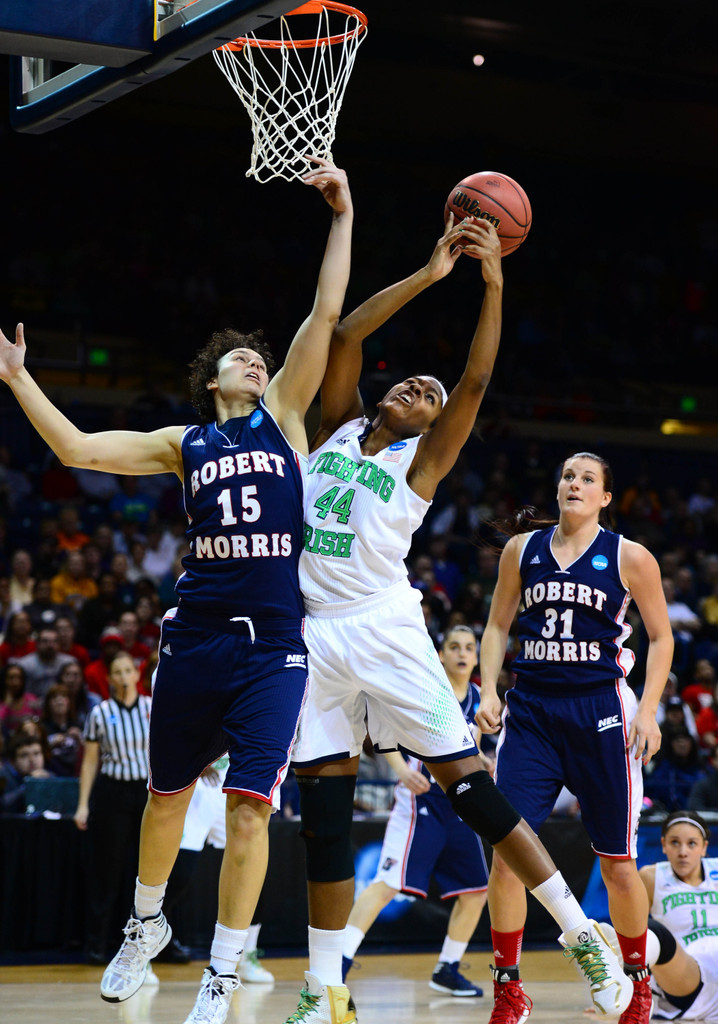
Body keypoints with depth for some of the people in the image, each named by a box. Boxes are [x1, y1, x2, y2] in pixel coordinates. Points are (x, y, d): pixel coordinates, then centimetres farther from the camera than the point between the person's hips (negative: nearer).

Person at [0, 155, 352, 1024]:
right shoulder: (184, 444, 12)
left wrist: (342, 219, 0)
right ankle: (145, 925, 38)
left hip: (274, 643, -2)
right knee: (167, 795, 13)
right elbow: (79, 449, 7)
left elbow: (326, 314, 3)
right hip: (196, 635, 2)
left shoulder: (283, 416, 10)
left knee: (249, 806, -9)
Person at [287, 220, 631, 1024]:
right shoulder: (337, 430, 15)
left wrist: (494, 286, -12)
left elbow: (475, 382, -7)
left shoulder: (422, 460, 6)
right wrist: (429, 274, 1)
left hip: (385, 632, -4)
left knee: (469, 786, -7)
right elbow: (345, 334, 5)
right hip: (314, 635, 4)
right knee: (323, 813, 4)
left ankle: (581, 933, 1)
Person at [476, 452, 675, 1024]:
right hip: (532, 709, 2)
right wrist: (489, 692, 3)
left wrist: (648, 711, -6)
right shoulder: (522, 548, 8)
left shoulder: (629, 558, 1)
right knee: (506, 848, -9)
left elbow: (661, 638, 5)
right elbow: (498, 626, 16)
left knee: (617, 862, 3)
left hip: (601, 710, -2)